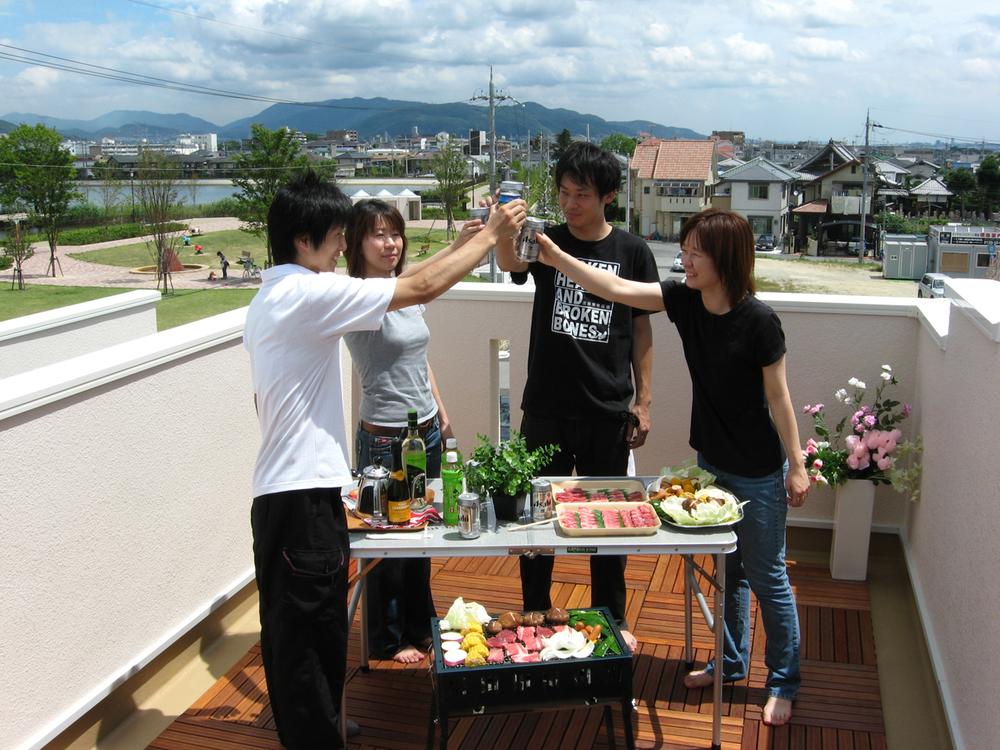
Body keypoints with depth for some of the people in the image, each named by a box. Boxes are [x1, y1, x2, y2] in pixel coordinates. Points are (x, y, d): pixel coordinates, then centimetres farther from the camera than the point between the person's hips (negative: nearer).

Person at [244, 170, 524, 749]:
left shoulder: (268, 300, 15)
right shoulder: (311, 293, -15)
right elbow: (424, 288, -16)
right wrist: (491, 233, -5)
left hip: (279, 493, 10)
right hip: (304, 498, -10)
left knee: (292, 639, 20)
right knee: (310, 642, 0)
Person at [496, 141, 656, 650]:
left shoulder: (632, 252, 0)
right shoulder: (547, 242, -1)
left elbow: (641, 329, 4)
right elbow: (510, 262, -24)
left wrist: (642, 402, 1)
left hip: (608, 412, 0)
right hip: (546, 408, 0)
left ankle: (612, 619, 31)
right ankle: (534, 616, 29)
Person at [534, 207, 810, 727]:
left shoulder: (758, 321, -22)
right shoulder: (685, 300, -7)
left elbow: (778, 397, -16)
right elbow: (617, 289, -10)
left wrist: (796, 466, -10)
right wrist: (556, 257, -18)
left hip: (758, 474, -6)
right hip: (711, 460, 6)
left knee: (767, 578, 8)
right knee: (727, 568, 21)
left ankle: (783, 683, 28)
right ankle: (731, 662, 40)